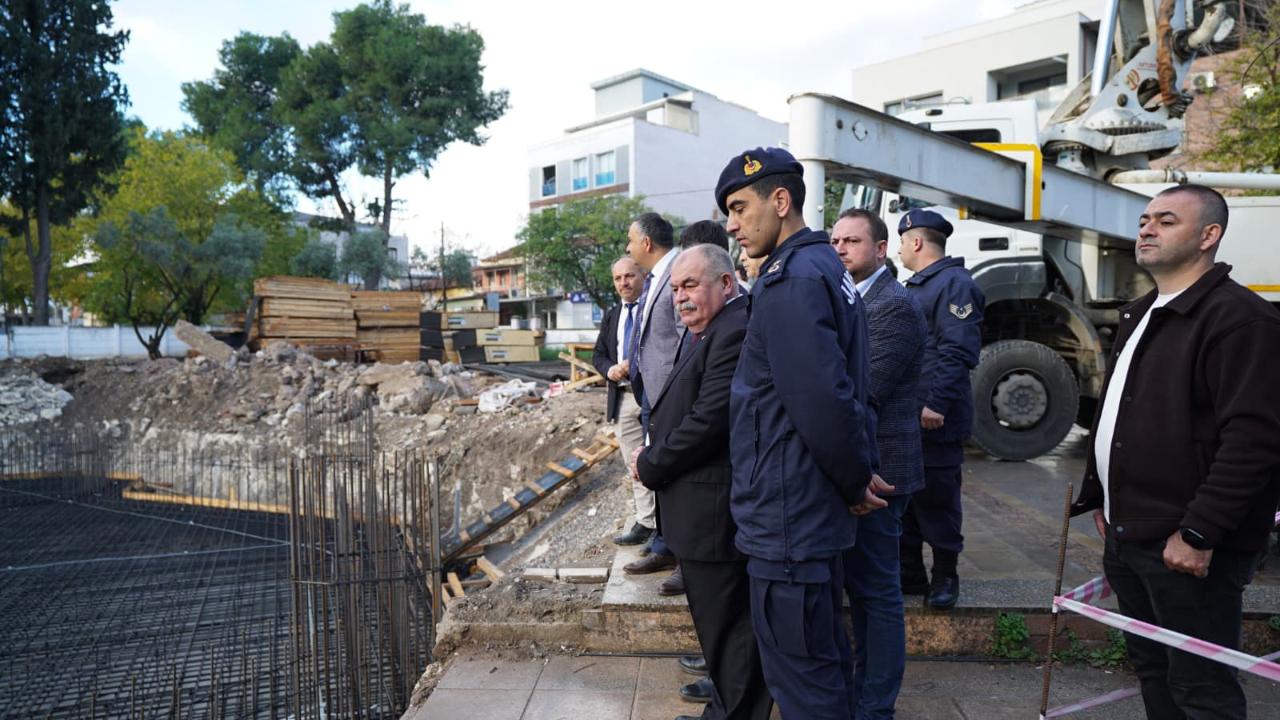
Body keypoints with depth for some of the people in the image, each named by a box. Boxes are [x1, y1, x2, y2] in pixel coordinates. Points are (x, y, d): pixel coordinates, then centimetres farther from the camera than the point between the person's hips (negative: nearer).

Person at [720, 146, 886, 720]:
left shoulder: (791, 281, -20)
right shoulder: (822, 267, 13)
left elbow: (822, 404, -26)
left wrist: (855, 483, -11)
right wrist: (855, 484, 15)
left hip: (787, 521, -10)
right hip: (815, 515, 10)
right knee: (824, 661, 23)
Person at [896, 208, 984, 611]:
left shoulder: (955, 283, -11)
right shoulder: (915, 287, 19)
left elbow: (958, 351, -20)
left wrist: (936, 404, -24)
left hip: (935, 420, -9)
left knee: (936, 500, 1)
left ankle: (945, 576, 16)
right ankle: (909, 573, 24)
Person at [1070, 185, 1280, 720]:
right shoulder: (1140, 315, 16)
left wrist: (1199, 533, -23)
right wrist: (1104, 501, 19)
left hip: (1185, 547, -9)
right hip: (1128, 534, 9)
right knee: (1152, 670, 19)